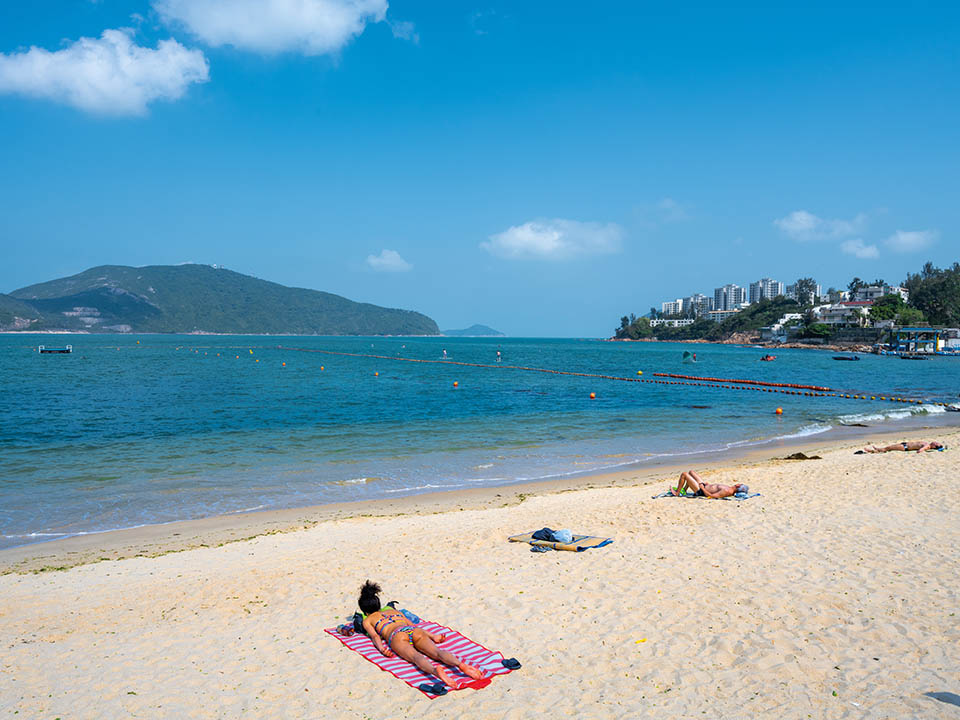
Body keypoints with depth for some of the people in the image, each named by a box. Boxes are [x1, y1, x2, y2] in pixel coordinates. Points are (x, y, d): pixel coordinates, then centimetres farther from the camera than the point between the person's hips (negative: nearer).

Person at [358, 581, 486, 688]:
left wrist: (381, 648, -8)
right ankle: (460, 664, -51)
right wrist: (433, 636, 26)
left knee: (416, 657, -31)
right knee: (437, 652, -21)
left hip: (397, 635, -4)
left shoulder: (367, 620, 28)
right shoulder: (393, 611, 41)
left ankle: (436, 670, -63)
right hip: (414, 631, 4)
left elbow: (375, 636, 7)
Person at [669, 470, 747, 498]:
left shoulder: (727, 491, -33)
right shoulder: (730, 488, -5)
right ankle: (684, 490, 31)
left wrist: (702, 487, -24)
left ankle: (677, 492, 12)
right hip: (705, 486, 9)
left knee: (684, 474, -6)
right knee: (691, 471, 24)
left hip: (700, 491, -9)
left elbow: (711, 496, -35)